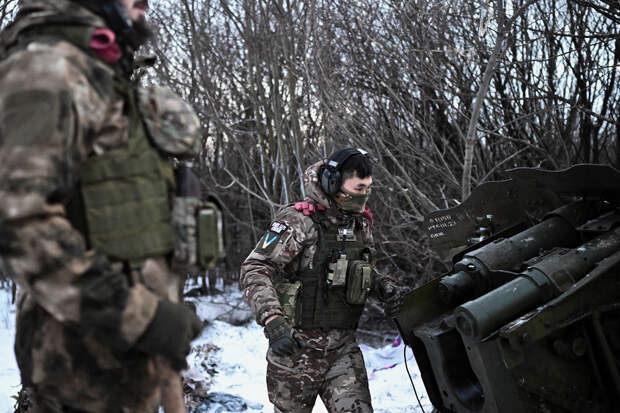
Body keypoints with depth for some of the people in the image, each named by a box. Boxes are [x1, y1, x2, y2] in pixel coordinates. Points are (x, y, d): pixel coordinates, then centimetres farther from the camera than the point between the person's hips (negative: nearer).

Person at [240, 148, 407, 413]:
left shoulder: (361, 224, 8)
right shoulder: (298, 222, -14)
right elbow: (254, 270, -20)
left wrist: (384, 287, 1)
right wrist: (274, 322, -33)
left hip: (343, 346, 5)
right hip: (296, 346, -5)